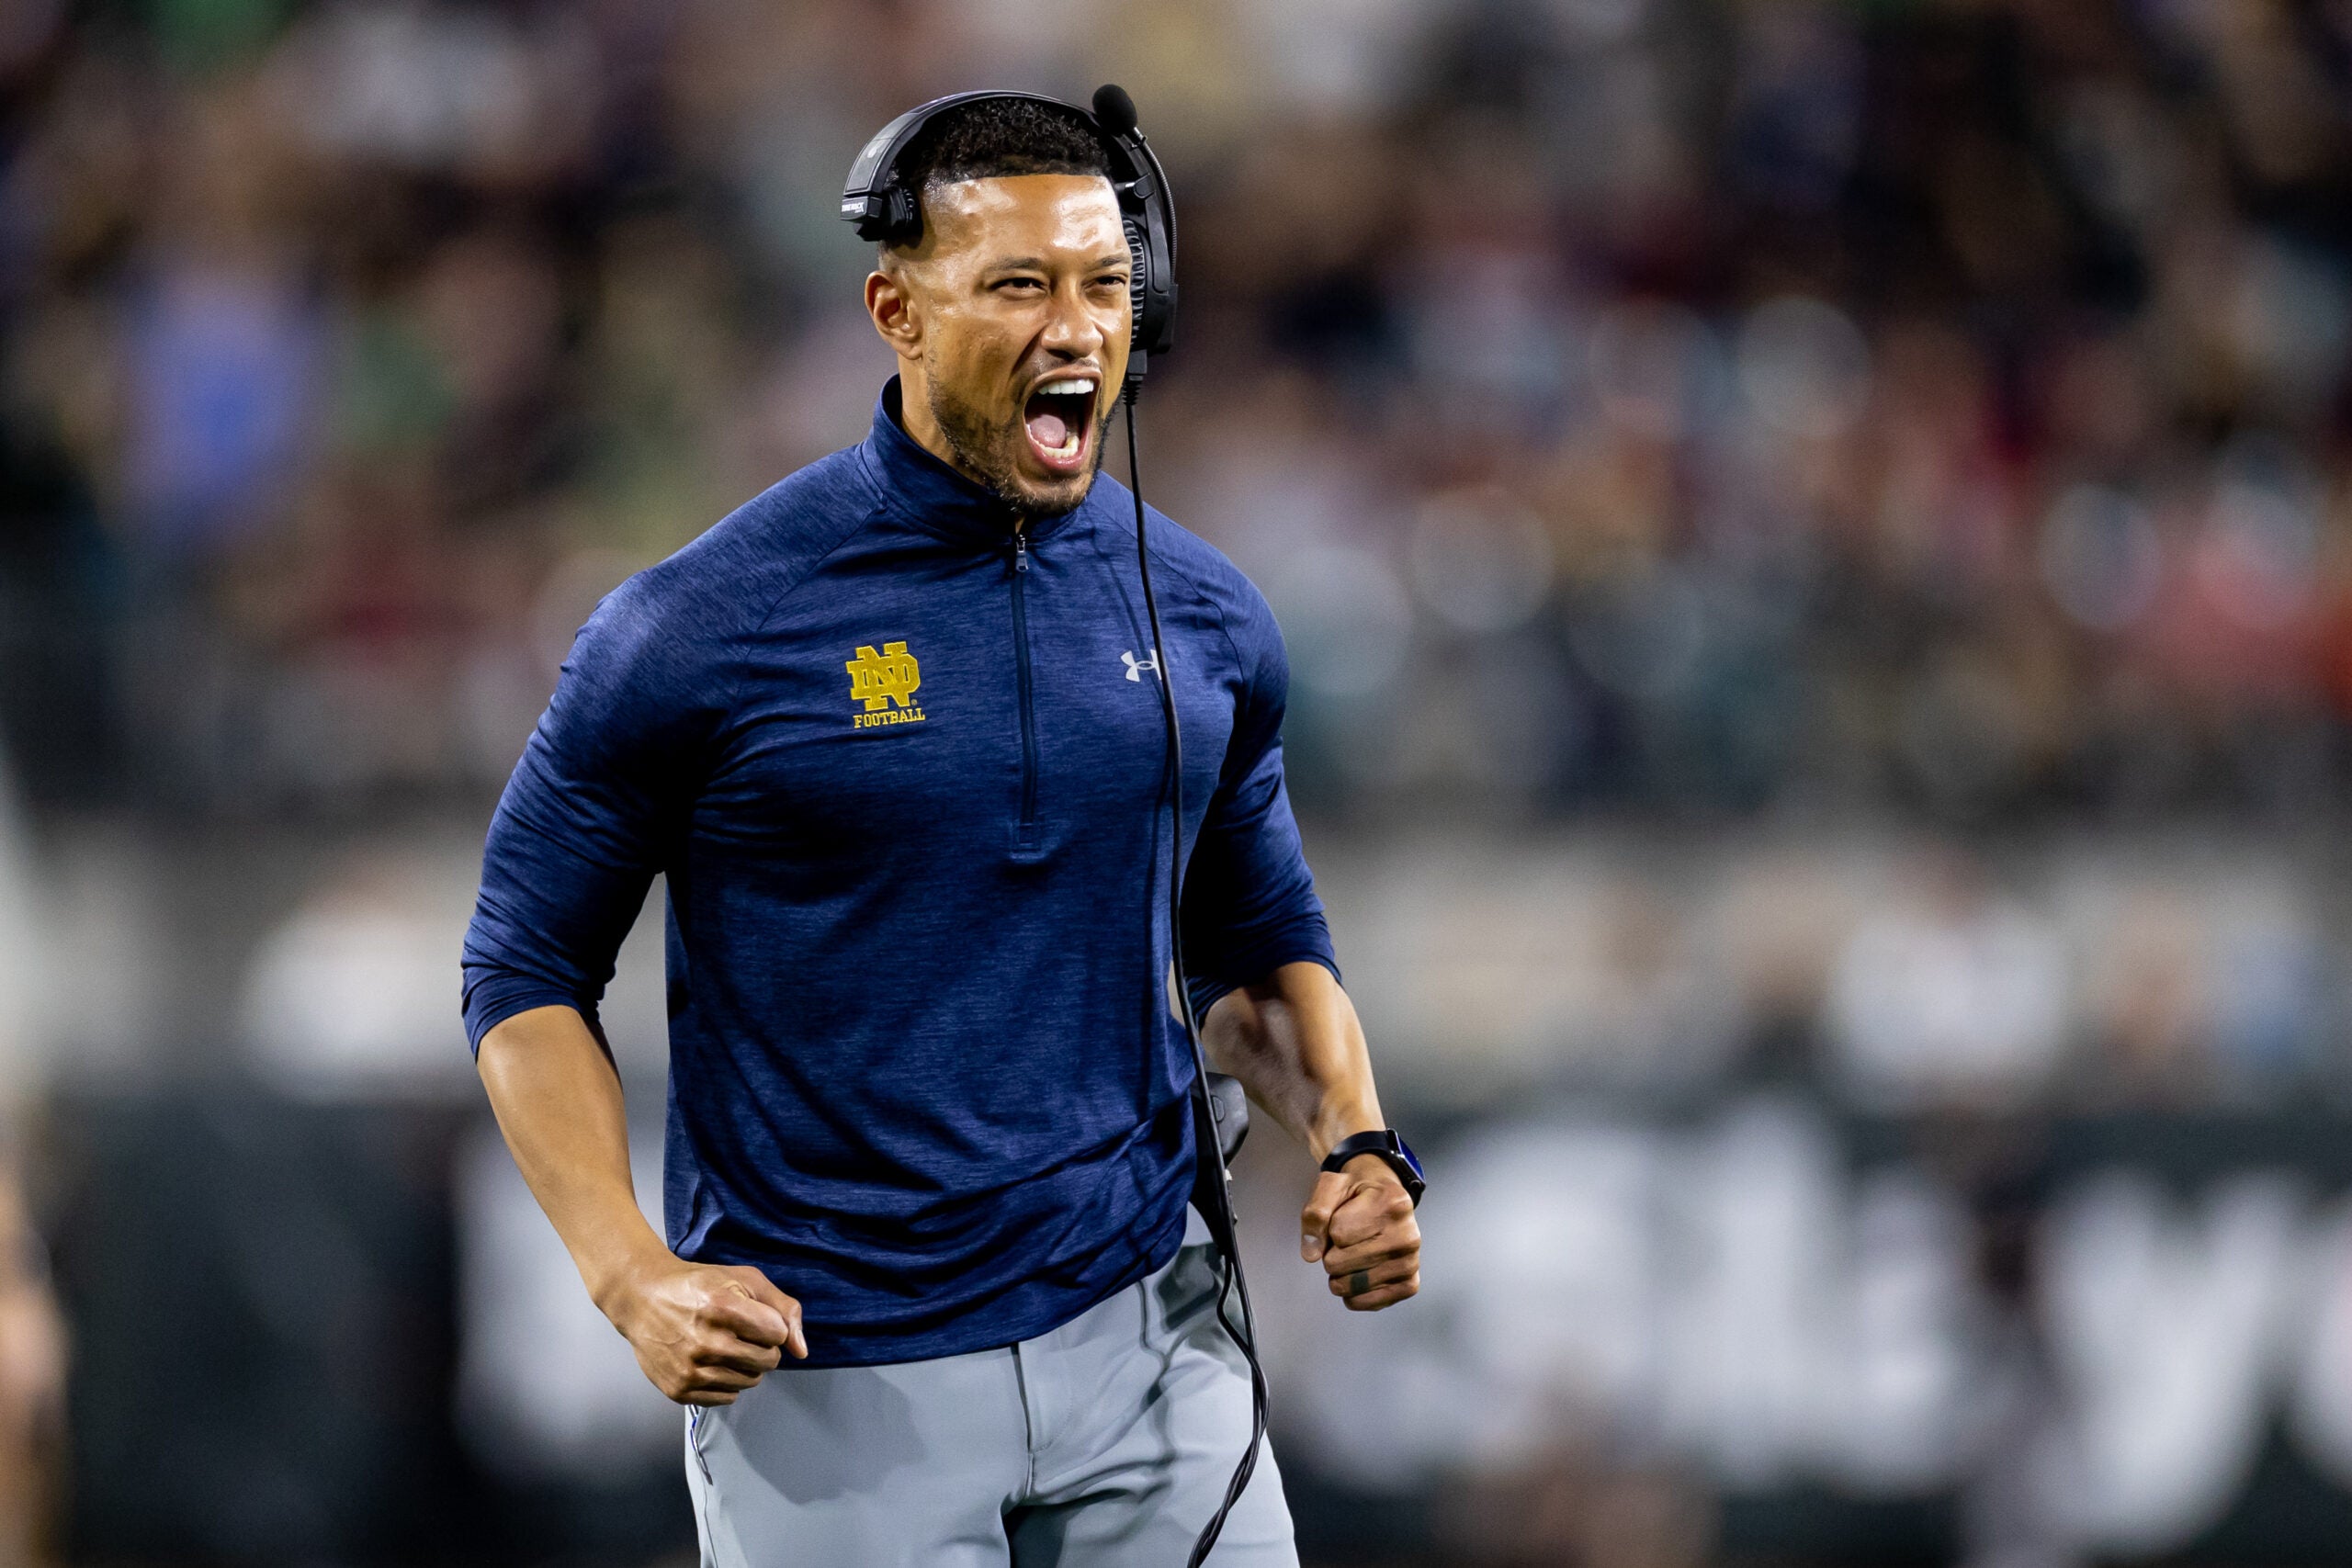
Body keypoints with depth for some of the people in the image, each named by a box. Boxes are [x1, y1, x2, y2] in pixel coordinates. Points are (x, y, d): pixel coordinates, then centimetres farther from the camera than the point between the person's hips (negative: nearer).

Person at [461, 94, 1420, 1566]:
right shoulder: (701, 629, -8)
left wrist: (1351, 1141, -1)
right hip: (825, 1381, -3)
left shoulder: (1207, 619, 5)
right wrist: (634, 1279, -16)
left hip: (1141, 1337, 4)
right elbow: (528, 975, -3)